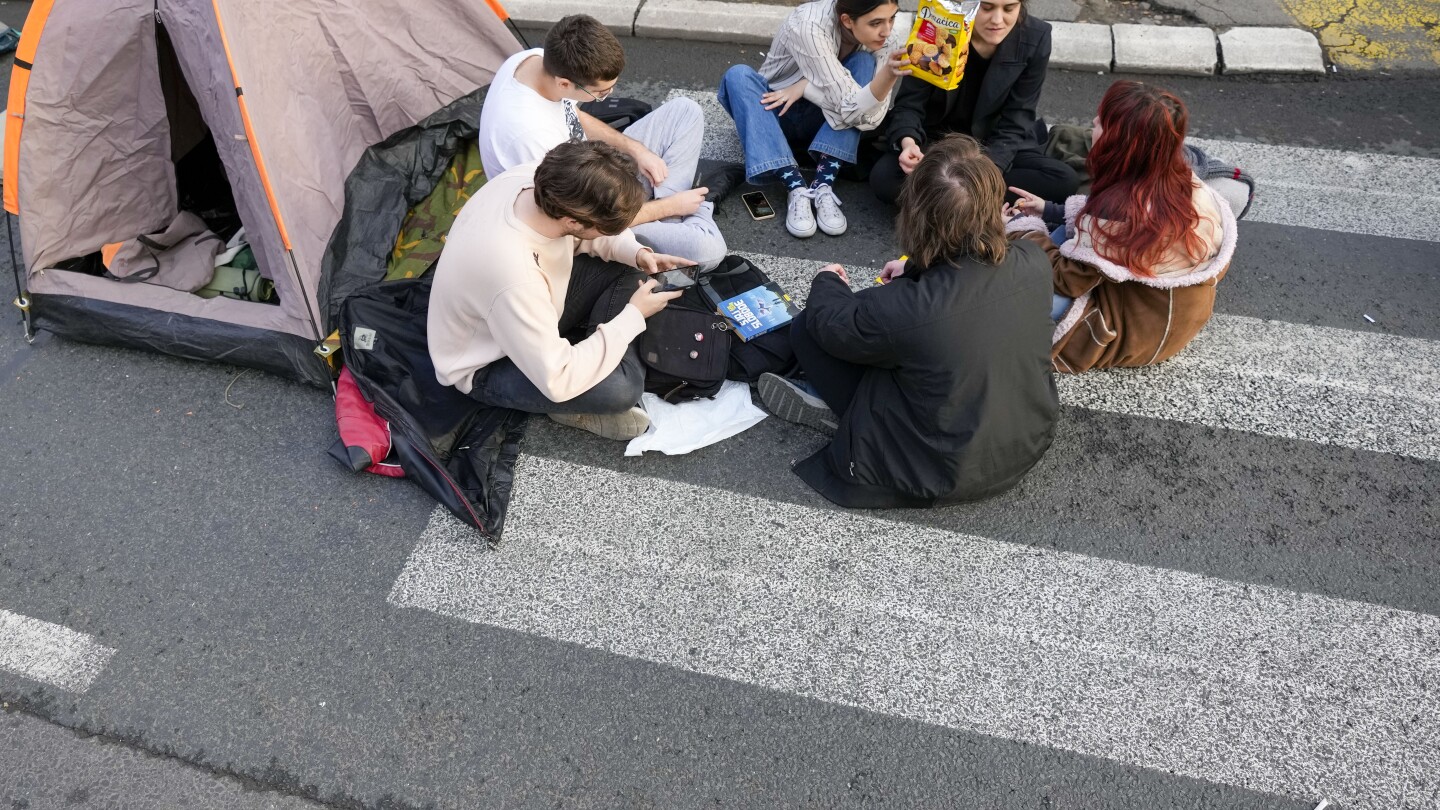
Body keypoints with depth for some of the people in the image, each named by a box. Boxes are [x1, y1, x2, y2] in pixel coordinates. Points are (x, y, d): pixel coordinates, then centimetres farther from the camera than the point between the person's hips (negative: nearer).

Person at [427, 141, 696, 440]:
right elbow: (557, 381, -32)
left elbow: (580, 234, 2)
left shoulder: (534, 178, -22)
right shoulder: (515, 278, -42)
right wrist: (634, 315, -25)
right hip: (489, 366, -8)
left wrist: (637, 253, -14)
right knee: (621, 387, -27)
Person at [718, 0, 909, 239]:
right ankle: (797, 189, -39)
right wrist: (889, 75, -50)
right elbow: (849, 108, -33)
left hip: (823, 118, 2)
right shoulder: (809, 25, -29)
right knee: (738, 76, -31)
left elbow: (870, 116, -26)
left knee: (865, 62, -24)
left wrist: (806, 86, -31)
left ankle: (824, 183, -30)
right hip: (778, 114, -2)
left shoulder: (887, 38, -17)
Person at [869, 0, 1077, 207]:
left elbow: (1016, 121, -12)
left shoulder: (1035, 38, -14)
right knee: (883, 179, -31)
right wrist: (908, 142, -39)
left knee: (1065, 182, -23)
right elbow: (909, 104, -16)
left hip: (993, 143, 2)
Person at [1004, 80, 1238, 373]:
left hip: (1139, 330, -8)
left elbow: (1067, 281, -22)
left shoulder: (1122, 210, -33)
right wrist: (1050, 210, 6)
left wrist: (1024, 227, -10)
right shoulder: (1182, 179, -8)